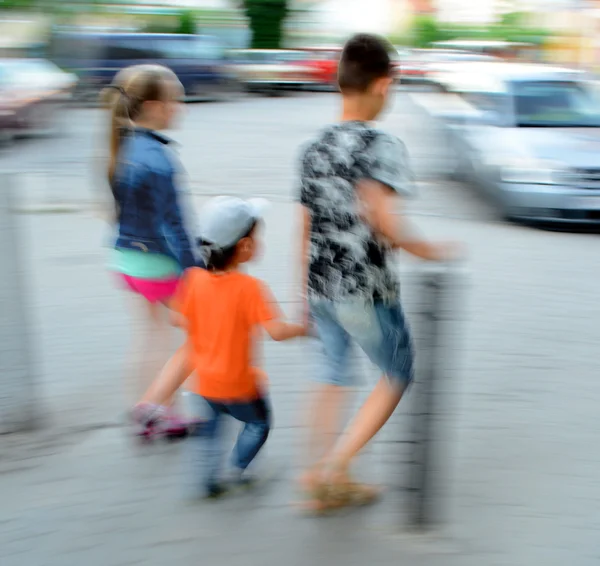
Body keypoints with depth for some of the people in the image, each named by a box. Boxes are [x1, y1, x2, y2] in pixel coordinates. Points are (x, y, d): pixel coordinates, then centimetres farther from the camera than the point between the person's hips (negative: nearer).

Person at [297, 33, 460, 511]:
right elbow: (383, 219, -28)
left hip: (321, 289, 7)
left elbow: (306, 229, 11)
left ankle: (324, 481, 30)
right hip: (367, 292, -6)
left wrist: (306, 296, 19)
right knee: (397, 376, 15)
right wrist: (430, 251, -11)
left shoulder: (314, 149, 7)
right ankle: (335, 467, 10)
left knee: (334, 377, 20)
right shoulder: (382, 145, -14)